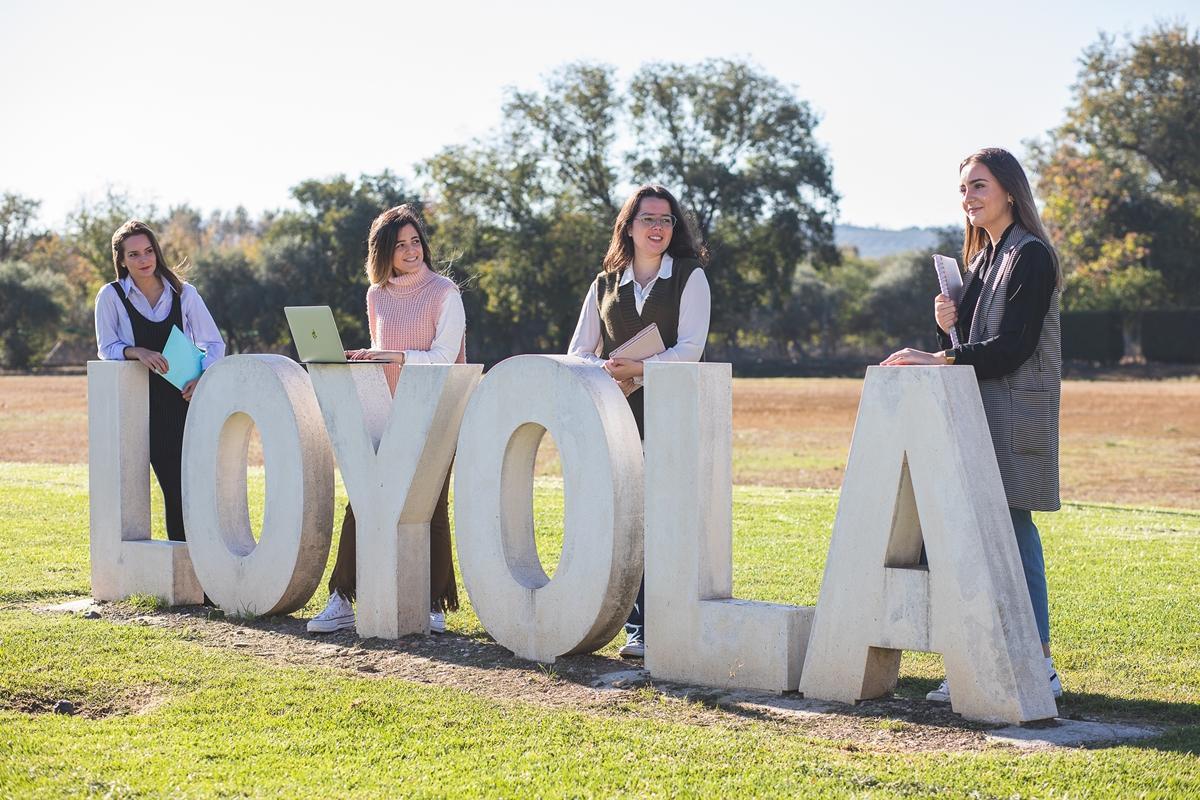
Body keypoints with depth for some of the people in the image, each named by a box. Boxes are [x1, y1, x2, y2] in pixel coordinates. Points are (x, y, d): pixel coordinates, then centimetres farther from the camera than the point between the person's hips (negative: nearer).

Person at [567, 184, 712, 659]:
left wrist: (638, 369, -17)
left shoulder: (690, 277, 7)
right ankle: (637, 622, 2)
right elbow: (577, 353, 13)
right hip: (617, 415, 3)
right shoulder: (605, 285, 17)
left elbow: (690, 348, -4)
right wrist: (605, 371, -9)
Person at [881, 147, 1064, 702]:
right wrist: (950, 327, 1)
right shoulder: (983, 259, 19)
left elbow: (1012, 348, -16)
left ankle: (1037, 665, -6)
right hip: (980, 412, 9)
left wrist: (941, 359, -17)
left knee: (1012, 528, -10)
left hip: (1016, 416, -9)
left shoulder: (1031, 256, -9)